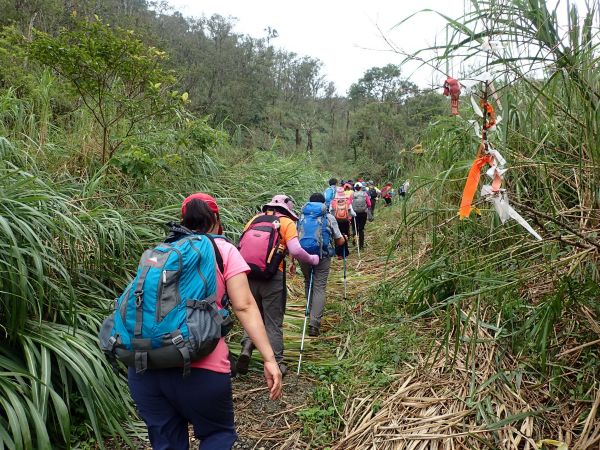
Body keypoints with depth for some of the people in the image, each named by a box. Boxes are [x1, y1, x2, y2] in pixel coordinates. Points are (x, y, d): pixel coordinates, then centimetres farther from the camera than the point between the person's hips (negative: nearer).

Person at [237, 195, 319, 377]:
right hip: (273, 276, -3)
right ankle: (276, 362, 15)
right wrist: (312, 260, 6)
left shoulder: (255, 219, 14)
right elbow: (295, 250, -10)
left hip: (250, 275, 4)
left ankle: (247, 345, 1)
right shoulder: (286, 222, 2)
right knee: (274, 321, 10)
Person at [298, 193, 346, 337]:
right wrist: (344, 238, 32)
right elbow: (339, 242, 9)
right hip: (323, 256, -2)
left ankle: (312, 313, 34)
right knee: (319, 288, 0)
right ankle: (314, 323, -8)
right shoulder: (329, 217, 7)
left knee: (308, 284, 22)